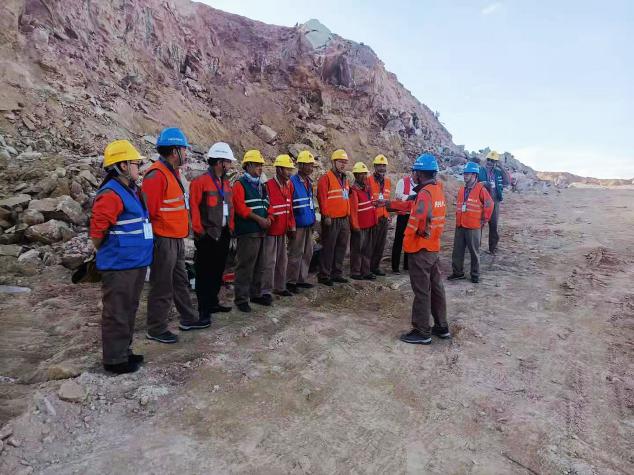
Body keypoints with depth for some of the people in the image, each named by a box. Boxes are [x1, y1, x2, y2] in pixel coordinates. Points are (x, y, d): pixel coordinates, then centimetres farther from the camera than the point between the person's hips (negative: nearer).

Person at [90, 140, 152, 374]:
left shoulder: (132, 191, 13)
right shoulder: (111, 194, -17)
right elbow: (97, 231, -20)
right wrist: (108, 254, -6)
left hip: (136, 263, 9)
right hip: (119, 267, -9)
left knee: (128, 311, 18)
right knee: (117, 313, 2)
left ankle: (124, 352, 32)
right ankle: (115, 359, 15)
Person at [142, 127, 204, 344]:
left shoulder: (173, 172, 13)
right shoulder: (156, 174, -18)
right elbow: (148, 210, -22)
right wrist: (152, 238, -17)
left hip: (177, 239, 10)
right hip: (163, 241, -10)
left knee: (181, 282, 20)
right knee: (162, 288, 2)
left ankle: (188, 318, 35)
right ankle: (156, 329, 16)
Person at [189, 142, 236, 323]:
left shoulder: (226, 182, 13)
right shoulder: (201, 181, -11)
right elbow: (194, 206, -14)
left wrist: (231, 227, 12)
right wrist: (198, 230, -14)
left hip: (223, 234, 8)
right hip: (208, 235, -8)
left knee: (218, 271, 16)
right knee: (205, 273, -1)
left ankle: (213, 302, 29)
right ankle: (204, 310, 6)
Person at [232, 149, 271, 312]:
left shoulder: (261, 185, 19)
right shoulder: (240, 184, -6)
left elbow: (266, 204, 20)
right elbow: (240, 207, -17)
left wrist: (268, 218, 0)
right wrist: (259, 219, -18)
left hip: (261, 231, 8)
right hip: (247, 232, -8)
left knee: (259, 266, 15)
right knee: (245, 266, -6)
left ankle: (256, 294, 27)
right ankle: (241, 299, 2)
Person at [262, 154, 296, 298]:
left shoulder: (289, 185, 8)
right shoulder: (268, 186, -15)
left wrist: (291, 227, 10)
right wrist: (269, 221, -14)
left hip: (283, 230, 8)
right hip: (271, 230, -7)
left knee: (282, 260, 16)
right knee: (270, 261, -3)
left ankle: (280, 287, 29)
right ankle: (266, 290, 7)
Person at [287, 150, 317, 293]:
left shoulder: (308, 182, 12)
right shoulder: (292, 182, -12)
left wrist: (313, 218, 16)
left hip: (309, 224, 8)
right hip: (298, 225, -8)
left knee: (307, 253, 13)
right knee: (296, 253, -2)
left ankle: (302, 279, 25)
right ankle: (291, 281, 9)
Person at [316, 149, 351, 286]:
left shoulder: (345, 179, 17)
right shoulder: (326, 178, -9)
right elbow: (322, 198, -15)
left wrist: (348, 215, 18)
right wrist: (326, 216, -18)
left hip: (344, 219, 8)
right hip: (332, 220, -8)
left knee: (341, 248, 12)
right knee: (328, 248, -2)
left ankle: (337, 273, 23)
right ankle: (324, 276, 7)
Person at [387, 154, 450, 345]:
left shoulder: (425, 193, -19)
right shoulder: (438, 189, 10)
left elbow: (418, 220, -29)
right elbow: (413, 205, 17)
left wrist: (408, 238, -14)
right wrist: (390, 204, 21)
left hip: (420, 249, -9)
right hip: (434, 247, 9)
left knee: (422, 290, -1)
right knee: (436, 286, 16)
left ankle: (422, 332, 8)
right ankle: (441, 327, 27)